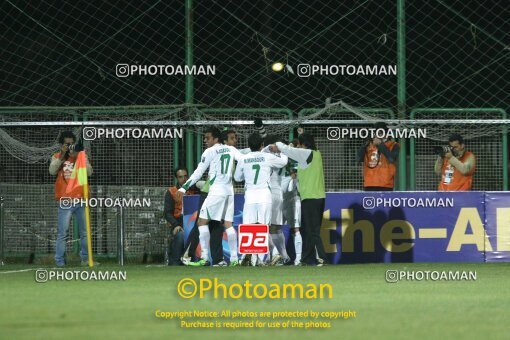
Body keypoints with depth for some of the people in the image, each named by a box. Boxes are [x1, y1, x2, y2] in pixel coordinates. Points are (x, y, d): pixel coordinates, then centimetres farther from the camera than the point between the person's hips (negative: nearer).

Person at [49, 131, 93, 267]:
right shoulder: (56, 157, 7)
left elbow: (89, 172, -5)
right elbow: (52, 171, -11)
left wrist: (76, 157, -12)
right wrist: (62, 155, -14)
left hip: (81, 199, 2)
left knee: (85, 232, 7)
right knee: (62, 233, -6)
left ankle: (85, 258, 17)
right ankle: (59, 261, -5)